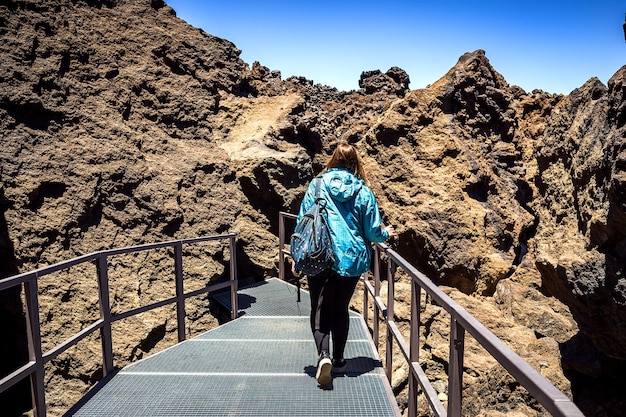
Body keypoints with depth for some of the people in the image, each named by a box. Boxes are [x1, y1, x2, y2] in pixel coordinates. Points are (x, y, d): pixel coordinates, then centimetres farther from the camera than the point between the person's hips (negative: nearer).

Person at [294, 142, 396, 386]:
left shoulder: (317, 186, -1)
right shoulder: (362, 191, -1)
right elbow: (372, 231, 0)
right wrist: (386, 234, 24)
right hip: (352, 259, 1)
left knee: (320, 310, 7)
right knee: (340, 309, 16)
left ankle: (323, 355, -13)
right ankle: (338, 360, 26)